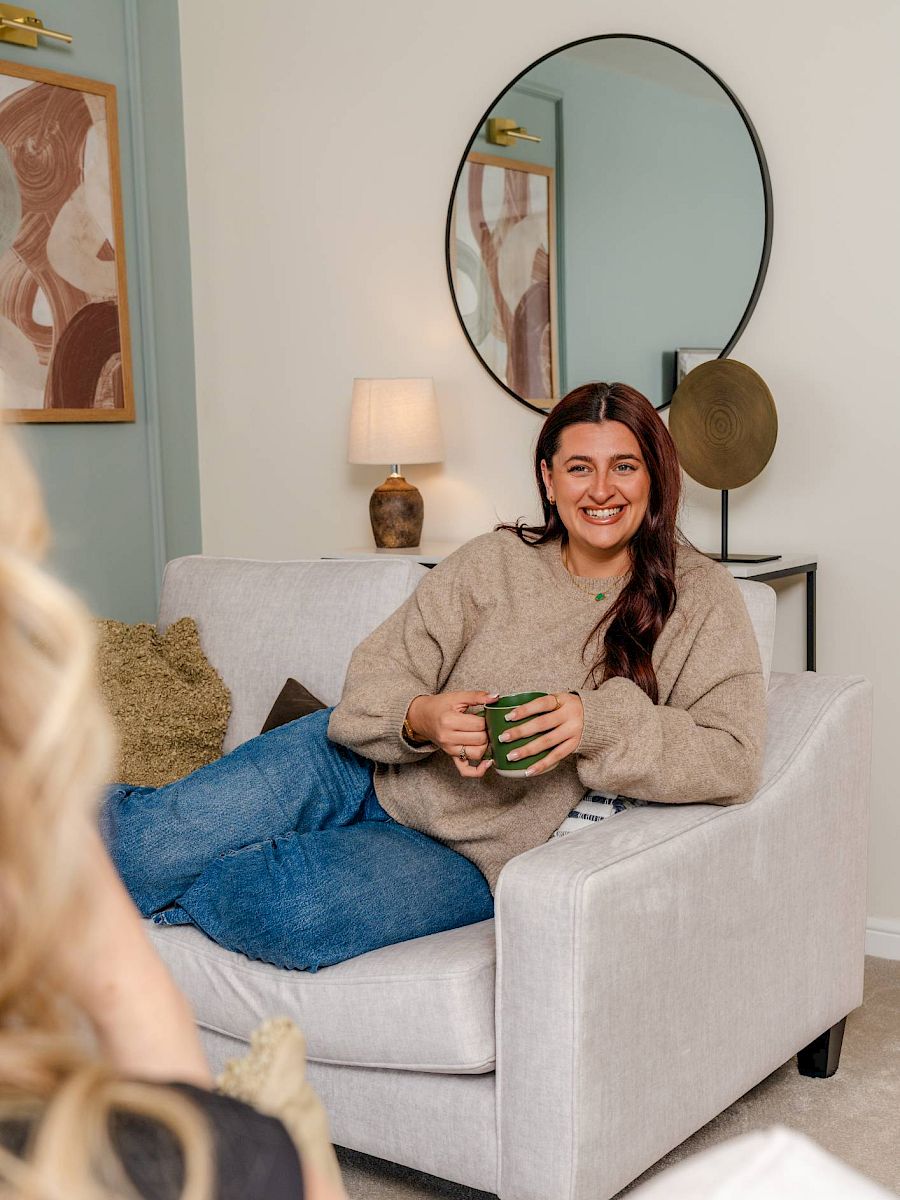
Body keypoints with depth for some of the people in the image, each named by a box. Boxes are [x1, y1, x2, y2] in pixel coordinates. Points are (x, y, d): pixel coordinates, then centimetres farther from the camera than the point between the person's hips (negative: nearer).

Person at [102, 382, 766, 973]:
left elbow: (734, 757, -15)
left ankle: (155, 886, 1)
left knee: (290, 909, -29)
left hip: (473, 859, -2)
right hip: (367, 773, 2)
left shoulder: (700, 598, -5)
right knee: (156, 835, -20)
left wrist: (600, 721, -29)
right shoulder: (493, 562, -1)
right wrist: (420, 717, -25)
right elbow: (375, 673, -1)